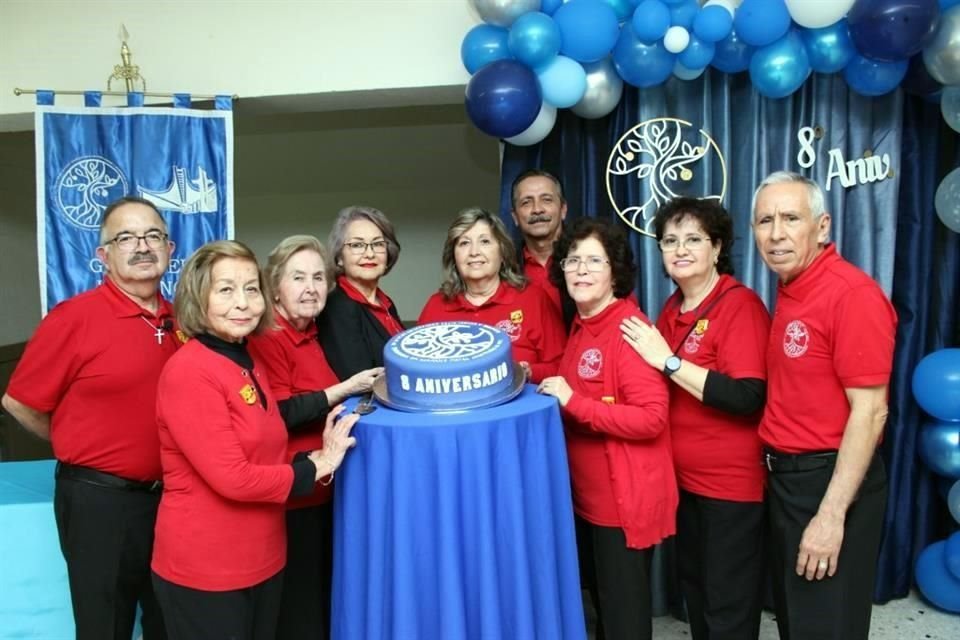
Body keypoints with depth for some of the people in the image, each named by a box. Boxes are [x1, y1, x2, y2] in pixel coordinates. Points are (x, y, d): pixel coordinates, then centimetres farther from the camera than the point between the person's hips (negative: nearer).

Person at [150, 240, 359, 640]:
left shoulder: (250, 365, 7)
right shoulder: (189, 370, -19)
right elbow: (233, 478, -22)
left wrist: (319, 456, -8)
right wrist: (315, 467, -12)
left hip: (262, 560, 8)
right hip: (204, 570, -8)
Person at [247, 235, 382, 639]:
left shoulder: (311, 335, 11)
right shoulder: (265, 338, -16)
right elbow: (278, 415, -24)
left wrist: (360, 394, 10)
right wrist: (345, 389, -21)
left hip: (321, 488, 9)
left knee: (326, 599, 21)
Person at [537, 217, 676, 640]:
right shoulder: (580, 327, 8)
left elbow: (651, 418, -25)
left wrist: (572, 402, -24)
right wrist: (542, 384, 6)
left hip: (626, 497, -9)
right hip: (588, 494, 9)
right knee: (602, 605, 23)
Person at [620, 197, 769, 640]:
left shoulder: (740, 304, -16)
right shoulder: (671, 310, 7)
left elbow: (747, 398, -28)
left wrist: (668, 362, -25)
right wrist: (656, 360, -1)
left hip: (731, 481, -8)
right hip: (683, 478, 8)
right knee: (693, 589, 22)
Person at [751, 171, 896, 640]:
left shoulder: (853, 294, -19)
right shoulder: (789, 291, 8)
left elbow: (869, 411, -22)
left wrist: (831, 514, -22)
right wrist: (779, 472, 5)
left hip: (830, 480, -8)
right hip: (784, 476, 8)